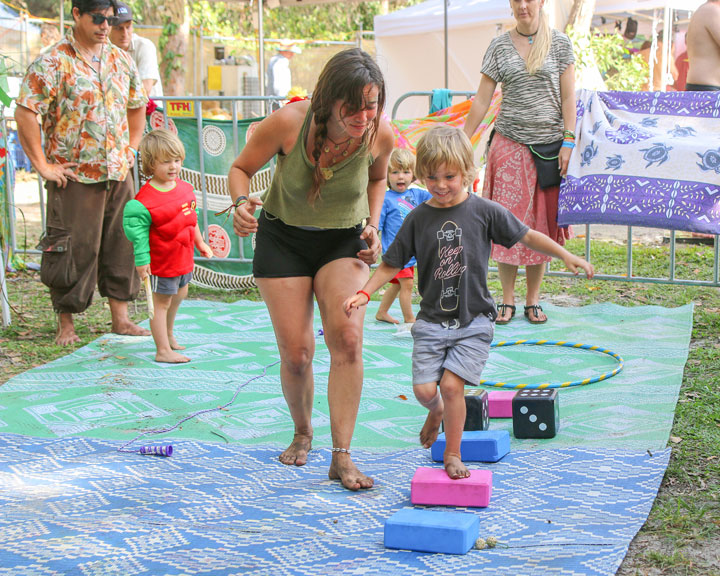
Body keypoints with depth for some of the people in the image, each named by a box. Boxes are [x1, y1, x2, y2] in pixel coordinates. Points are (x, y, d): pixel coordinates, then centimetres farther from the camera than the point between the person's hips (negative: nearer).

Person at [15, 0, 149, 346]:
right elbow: (24, 113, -14)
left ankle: (120, 318, 20)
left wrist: (130, 150, 13)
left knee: (120, 244, 9)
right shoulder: (53, 62, -9)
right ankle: (66, 323, 11)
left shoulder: (121, 61, 10)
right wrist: (43, 166, -14)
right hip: (74, 176, -5)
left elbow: (137, 107, 24)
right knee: (73, 249, -1)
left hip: (118, 174, 6)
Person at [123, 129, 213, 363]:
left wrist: (200, 242, 23)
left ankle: (168, 335, 45)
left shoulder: (185, 188, 2)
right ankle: (163, 350, 7)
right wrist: (142, 259, -21)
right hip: (161, 262, -8)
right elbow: (138, 230, -19)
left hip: (184, 258, 8)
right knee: (161, 302, 1)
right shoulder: (145, 199, -22)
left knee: (179, 295, 24)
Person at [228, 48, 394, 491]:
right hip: (283, 239, -1)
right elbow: (241, 169, -9)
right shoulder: (288, 123, -26)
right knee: (296, 353, -3)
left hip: (344, 242, 1)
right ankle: (303, 434, 28)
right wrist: (242, 202, -29)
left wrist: (372, 225, -4)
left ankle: (342, 457, -14)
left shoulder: (380, 135, -19)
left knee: (347, 339, -20)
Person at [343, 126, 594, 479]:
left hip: (473, 320, -2)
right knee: (424, 389, -6)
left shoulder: (484, 211, -3)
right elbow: (391, 264, 6)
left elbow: (526, 236, 4)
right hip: (431, 320, 2)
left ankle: (452, 454, 6)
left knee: (451, 384, -13)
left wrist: (566, 256, -1)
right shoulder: (418, 218, 1)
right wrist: (364, 293, -6)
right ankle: (436, 412, 32)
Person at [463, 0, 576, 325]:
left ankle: (533, 300, 15)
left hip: (549, 146, 0)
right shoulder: (499, 46, 4)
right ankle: (507, 300, 9)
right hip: (509, 145, 0)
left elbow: (568, 97, 2)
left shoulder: (560, 43, 4)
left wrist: (568, 140, -7)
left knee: (541, 224, 4)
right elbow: (482, 99, 4)